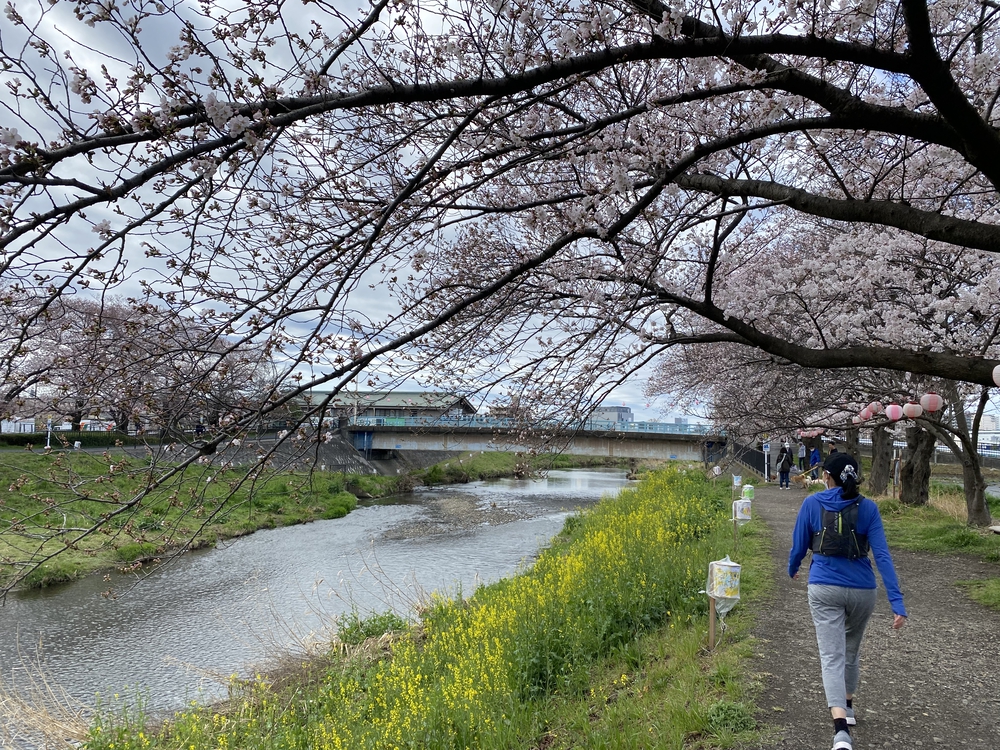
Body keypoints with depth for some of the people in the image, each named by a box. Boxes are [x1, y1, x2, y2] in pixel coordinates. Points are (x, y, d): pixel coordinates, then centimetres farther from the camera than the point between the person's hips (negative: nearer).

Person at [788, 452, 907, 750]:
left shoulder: (811, 503, -3)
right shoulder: (868, 508, -2)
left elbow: (799, 546, 5)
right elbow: (882, 555, -9)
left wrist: (792, 569, 27)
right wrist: (897, 602, -10)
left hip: (824, 589, -2)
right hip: (862, 591, 2)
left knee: (832, 657, -4)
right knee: (851, 650, 25)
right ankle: (847, 707, 42)